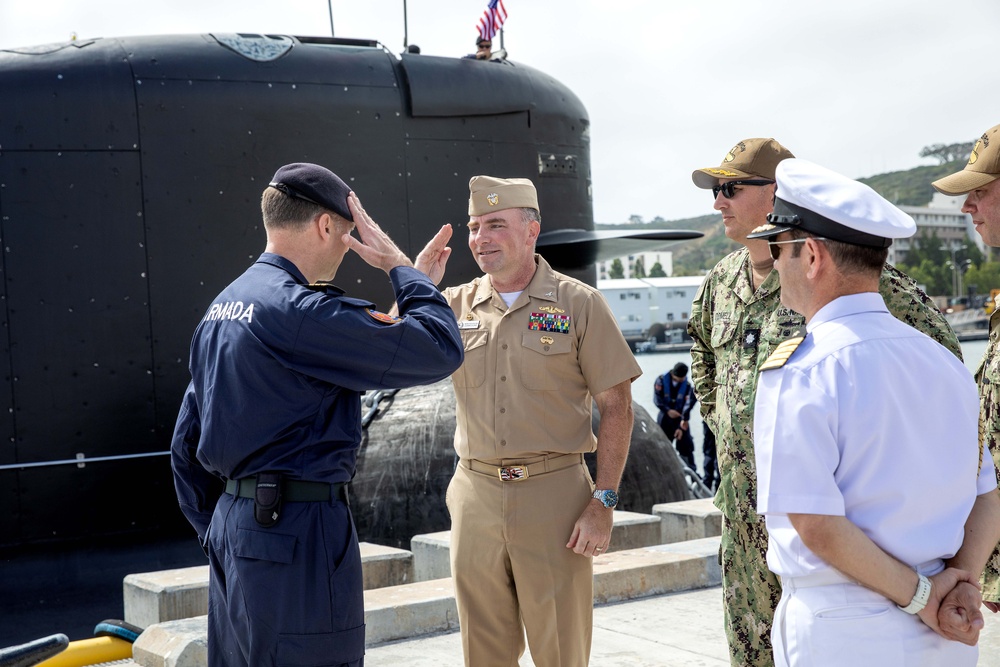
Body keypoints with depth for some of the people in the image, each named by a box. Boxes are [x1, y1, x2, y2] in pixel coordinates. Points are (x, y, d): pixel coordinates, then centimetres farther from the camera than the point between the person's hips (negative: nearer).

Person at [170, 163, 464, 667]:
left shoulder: (221, 308, 13)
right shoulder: (299, 310, -16)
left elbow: (186, 444, 18)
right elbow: (440, 350, -16)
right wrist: (398, 264, -4)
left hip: (232, 526, 10)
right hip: (296, 531, -10)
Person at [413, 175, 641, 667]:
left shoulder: (579, 304, -2)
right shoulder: (455, 305, 7)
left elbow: (615, 406, -4)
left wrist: (603, 503, -10)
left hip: (554, 493, -3)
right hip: (475, 493, 3)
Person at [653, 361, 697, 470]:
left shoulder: (687, 385, -13)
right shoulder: (661, 380, -11)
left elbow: (687, 406, -15)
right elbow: (657, 399, -11)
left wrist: (682, 427, -19)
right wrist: (668, 410, -26)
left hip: (680, 418, -1)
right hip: (665, 417, 1)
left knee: (686, 445, -4)